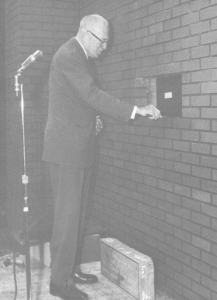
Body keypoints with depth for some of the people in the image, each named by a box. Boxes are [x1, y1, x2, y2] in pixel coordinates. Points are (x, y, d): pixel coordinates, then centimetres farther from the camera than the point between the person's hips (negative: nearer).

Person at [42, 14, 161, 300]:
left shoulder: (79, 56, 16)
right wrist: (136, 110, -27)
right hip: (66, 149, -10)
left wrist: (92, 119, 10)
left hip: (79, 148, 10)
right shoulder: (68, 56, -16)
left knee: (78, 213, 14)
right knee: (67, 214, -5)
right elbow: (93, 95, -26)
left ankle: (71, 269, 25)